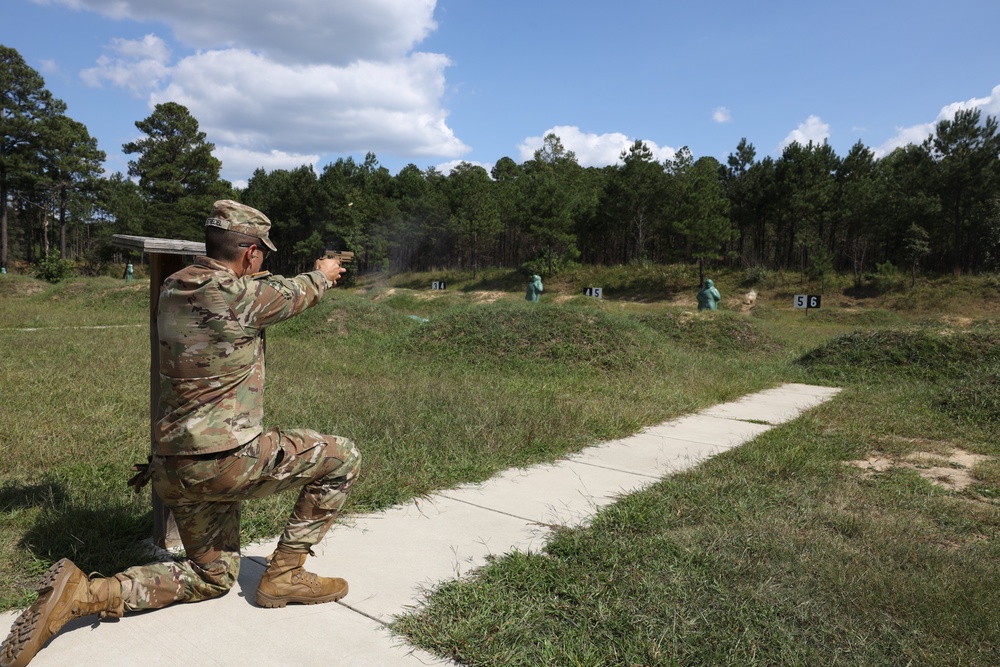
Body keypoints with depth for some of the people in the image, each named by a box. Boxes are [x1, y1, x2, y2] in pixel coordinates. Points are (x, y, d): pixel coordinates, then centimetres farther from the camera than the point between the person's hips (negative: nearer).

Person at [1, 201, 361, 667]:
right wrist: (323, 274, 26)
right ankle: (284, 575, 10)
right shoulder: (241, 296, -17)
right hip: (226, 462, -8)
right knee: (341, 459, 5)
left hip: (173, 468, 8)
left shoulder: (173, 288, 5)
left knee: (211, 577, 24)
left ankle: (83, 593, 6)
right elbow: (298, 294, 3)